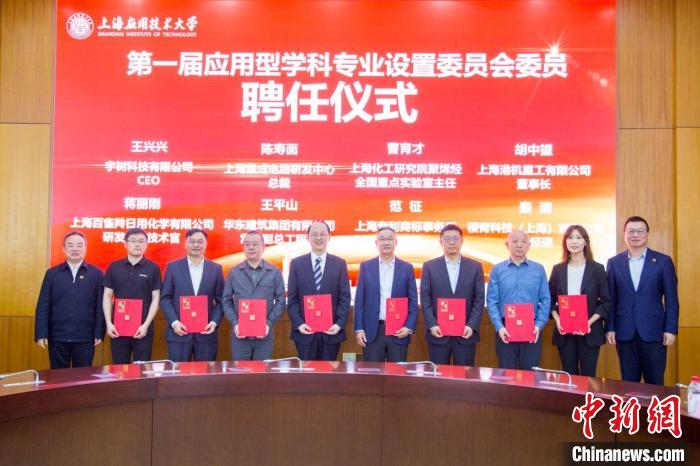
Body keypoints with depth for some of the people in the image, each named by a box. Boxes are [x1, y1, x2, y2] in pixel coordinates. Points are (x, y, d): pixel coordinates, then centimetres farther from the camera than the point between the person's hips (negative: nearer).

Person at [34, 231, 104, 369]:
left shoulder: (96, 274, 2)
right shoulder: (52, 273, 5)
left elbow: (100, 306, 1)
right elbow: (43, 306, 3)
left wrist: (99, 333, -4)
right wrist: (41, 334, -3)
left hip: (85, 338, -1)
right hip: (58, 337, 1)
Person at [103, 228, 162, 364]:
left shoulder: (153, 268, 1)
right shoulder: (114, 267, 5)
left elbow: (156, 299, -1)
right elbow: (107, 297, 6)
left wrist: (146, 325, -10)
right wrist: (109, 323, -4)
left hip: (143, 328, -1)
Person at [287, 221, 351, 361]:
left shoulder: (339, 264, 5)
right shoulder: (296, 263, 5)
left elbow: (345, 297, 2)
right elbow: (292, 299, 2)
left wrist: (340, 324, -10)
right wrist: (298, 323, -10)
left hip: (331, 330, 0)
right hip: (305, 331, 0)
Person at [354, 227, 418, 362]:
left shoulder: (407, 268, 5)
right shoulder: (366, 266, 6)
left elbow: (413, 301, 4)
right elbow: (360, 299, 4)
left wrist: (409, 326, -7)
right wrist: (359, 328, -2)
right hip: (372, 330, 0)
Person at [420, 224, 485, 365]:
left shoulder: (475, 267, 6)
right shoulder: (429, 266, 5)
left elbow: (479, 300, 2)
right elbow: (425, 299, 1)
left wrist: (472, 326, -9)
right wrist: (432, 325, -10)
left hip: (466, 333, 0)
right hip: (438, 332, 0)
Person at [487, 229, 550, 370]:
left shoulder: (539, 269, 6)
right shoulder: (497, 270, 4)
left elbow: (545, 300, 3)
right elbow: (492, 301, 0)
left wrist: (539, 325, -8)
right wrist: (499, 326, -11)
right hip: (505, 330, 0)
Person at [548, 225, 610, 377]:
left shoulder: (597, 269, 1)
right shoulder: (558, 269, 7)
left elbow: (606, 301, -1)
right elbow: (551, 300, 9)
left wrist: (590, 322, -13)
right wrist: (557, 319, -9)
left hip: (590, 332, -2)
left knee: (588, 376, 1)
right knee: (569, 375, 7)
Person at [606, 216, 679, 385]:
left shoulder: (663, 261, 2)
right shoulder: (614, 263, 6)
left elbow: (671, 299, 0)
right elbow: (611, 298, 6)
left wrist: (671, 329, -6)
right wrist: (610, 328, 1)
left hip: (653, 331, -1)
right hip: (625, 332, 2)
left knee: (655, 383, 5)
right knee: (628, 382, 8)